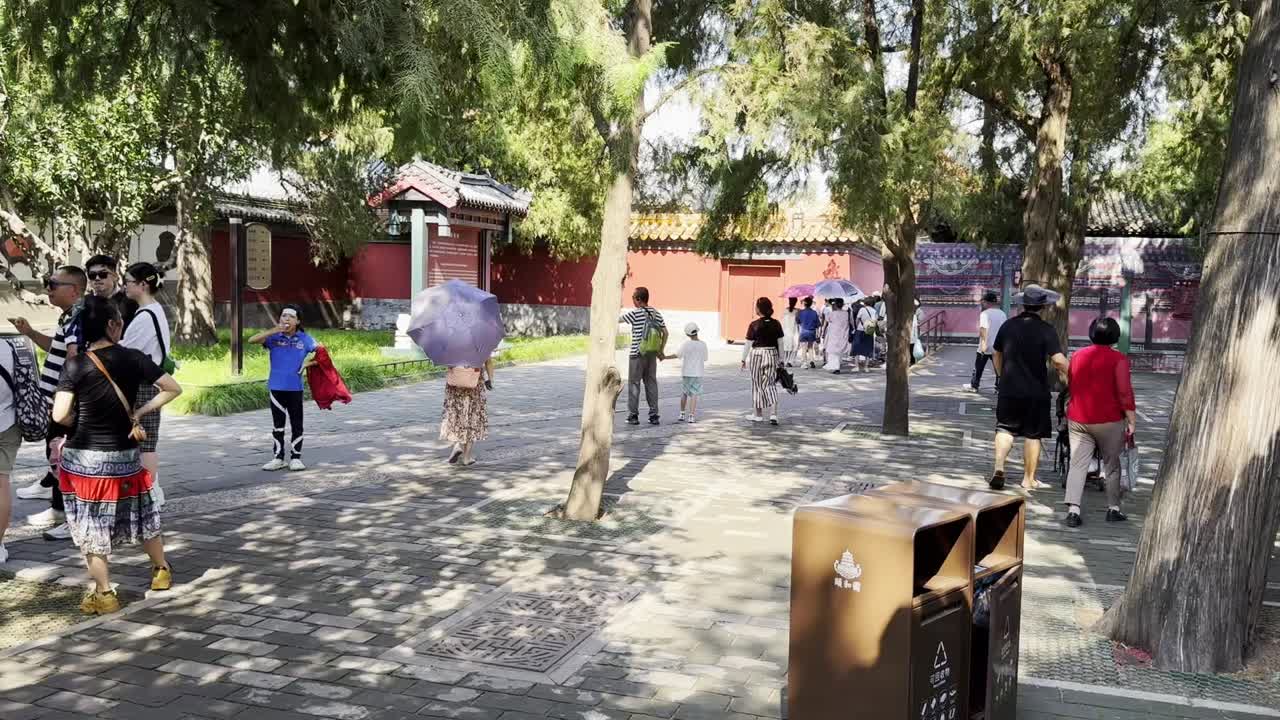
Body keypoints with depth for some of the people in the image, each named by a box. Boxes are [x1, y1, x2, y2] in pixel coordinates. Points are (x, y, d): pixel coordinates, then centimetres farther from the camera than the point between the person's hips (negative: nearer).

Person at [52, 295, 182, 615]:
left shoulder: (77, 365, -11)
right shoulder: (133, 359, -5)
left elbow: (59, 415, -14)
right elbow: (174, 389, -2)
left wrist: (82, 423, 6)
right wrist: (139, 412, 3)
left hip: (83, 458, -2)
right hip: (123, 456, 2)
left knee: (91, 528, 7)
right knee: (141, 516, 20)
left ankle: (104, 594, 10)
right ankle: (161, 571, 36)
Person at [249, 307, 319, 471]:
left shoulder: (305, 339, -2)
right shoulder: (274, 337, -2)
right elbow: (252, 340, -14)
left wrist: (308, 363, -13)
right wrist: (273, 331, -23)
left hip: (295, 388, -1)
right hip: (276, 387, 1)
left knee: (296, 424, 6)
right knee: (277, 424, 10)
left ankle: (296, 458, 16)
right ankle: (278, 458, 18)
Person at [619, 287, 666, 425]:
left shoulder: (634, 313, -11)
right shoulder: (656, 314, 5)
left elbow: (617, 320, 0)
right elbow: (665, 333, 7)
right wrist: (661, 350, 15)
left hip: (637, 354, -5)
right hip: (652, 354, 5)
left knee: (634, 384, 2)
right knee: (651, 383, 9)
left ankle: (633, 415, 2)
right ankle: (654, 415, 8)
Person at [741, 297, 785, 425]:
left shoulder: (754, 325, -10)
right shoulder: (776, 324, 0)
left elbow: (748, 344, -8)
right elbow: (780, 343, 4)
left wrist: (743, 359, 1)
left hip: (757, 354, -3)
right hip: (772, 354, 3)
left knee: (758, 385, 10)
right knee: (771, 385, 8)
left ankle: (758, 414, 20)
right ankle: (773, 414, -6)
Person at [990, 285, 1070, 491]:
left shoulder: (1008, 326, 2)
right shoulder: (1046, 330, -11)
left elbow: (997, 354, 15)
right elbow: (1058, 360, -20)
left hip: (1009, 389, 3)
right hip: (1036, 392, -2)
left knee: (1005, 428, 12)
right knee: (1033, 435, 7)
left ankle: (999, 467, -7)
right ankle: (1029, 479, 14)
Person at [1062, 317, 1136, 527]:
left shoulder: (1077, 356, 7)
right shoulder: (1118, 359, -8)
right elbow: (1125, 393, -13)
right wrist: (1132, 420, -6)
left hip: (1078, 420, 3)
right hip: (1109, 421, -3)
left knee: (1078, 464, 0)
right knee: (1111, 464, 13)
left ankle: (1073, 510, -10)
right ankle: (1113, 508, 19)